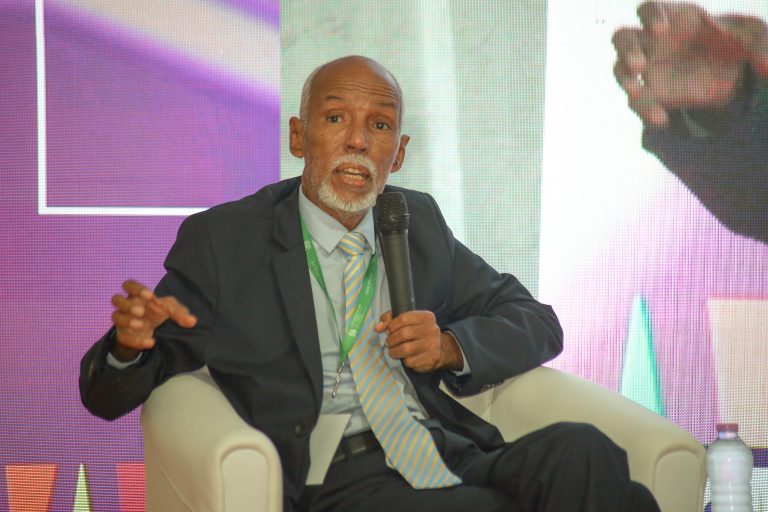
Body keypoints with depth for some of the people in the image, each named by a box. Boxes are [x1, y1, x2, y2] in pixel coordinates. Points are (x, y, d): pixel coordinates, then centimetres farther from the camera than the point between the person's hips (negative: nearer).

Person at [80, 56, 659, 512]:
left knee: (580, 449, -28)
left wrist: (451, 346, -3)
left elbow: (538, 323, 19)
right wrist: (130, 341, -19)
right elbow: (108, 396, 6)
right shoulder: (220, 240, 5)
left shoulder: (420, 222, 18)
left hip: (451, 457, 5)